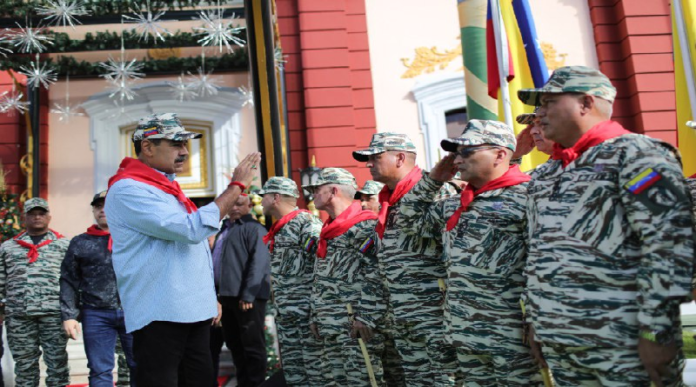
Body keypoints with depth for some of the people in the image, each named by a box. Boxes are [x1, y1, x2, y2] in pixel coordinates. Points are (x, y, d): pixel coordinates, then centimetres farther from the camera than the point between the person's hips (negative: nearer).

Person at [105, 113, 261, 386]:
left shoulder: (167, 186, 16)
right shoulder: (128, 189, -15)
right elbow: (192, 229, -24)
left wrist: (210, 297, 19)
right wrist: (237, 186, -16)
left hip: (193, 313, 9)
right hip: (160, 316, -9)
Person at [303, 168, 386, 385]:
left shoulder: (364, 226, -9)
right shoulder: (328, 231, 20)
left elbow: (376, 275, -17)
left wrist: (366, 317, -21)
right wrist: (316, 316, 21)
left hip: (356, 323, -9)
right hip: (329, 324, 9)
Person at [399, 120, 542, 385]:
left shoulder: (525, 197, -11)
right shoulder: (454, 205, 15)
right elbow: (413, 217, 26)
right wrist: (433, 179, 15)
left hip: (512, 334, -8)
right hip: (465, 333, 8)